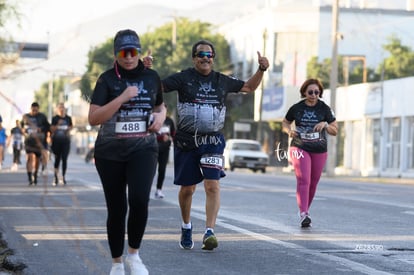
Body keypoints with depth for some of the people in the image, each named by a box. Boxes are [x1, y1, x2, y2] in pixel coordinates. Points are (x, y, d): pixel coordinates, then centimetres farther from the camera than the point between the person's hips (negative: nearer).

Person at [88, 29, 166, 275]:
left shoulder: (152, 77, 6)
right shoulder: (108, 79, -2)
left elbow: (161, 105, 24)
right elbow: (93, 118, -10)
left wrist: (161, 116, 0)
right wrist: (123, 97, -19)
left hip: (143, 148, 1)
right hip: (110, 151, 0)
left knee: (139, 199, -23)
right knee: (116, 209, 5)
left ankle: (134, 253, -2)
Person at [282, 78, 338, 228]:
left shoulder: (324, 109, -1)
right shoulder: (296, 108, -2)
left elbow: (335, 131, 3)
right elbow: (285, 123, 14)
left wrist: (325, 125, -17)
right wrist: (289, 131, -7)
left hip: (319, 150, 2)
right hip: (299, 148, -2)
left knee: (313, 183, 9)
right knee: (303, 180, -17)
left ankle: (305, 210, 28)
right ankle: (303, 214, -26)